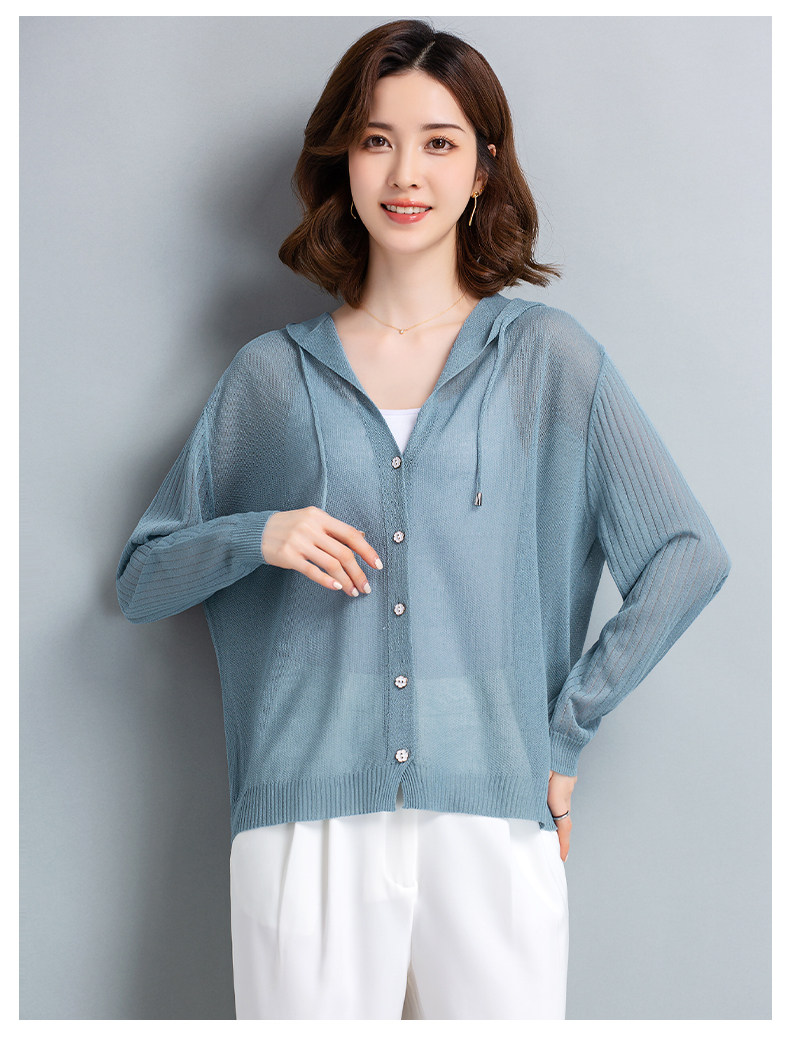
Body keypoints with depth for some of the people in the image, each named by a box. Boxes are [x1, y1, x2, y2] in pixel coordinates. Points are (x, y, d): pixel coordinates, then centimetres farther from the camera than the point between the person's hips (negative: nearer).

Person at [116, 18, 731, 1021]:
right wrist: (254, 538, -5)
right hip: (307, 822, 1)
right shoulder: (270, 374, 11)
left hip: (493, 823, 0)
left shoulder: (550, 357, 7)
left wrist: (564, 732, 0)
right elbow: (141, 579, 14)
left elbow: (690, 555, 4)